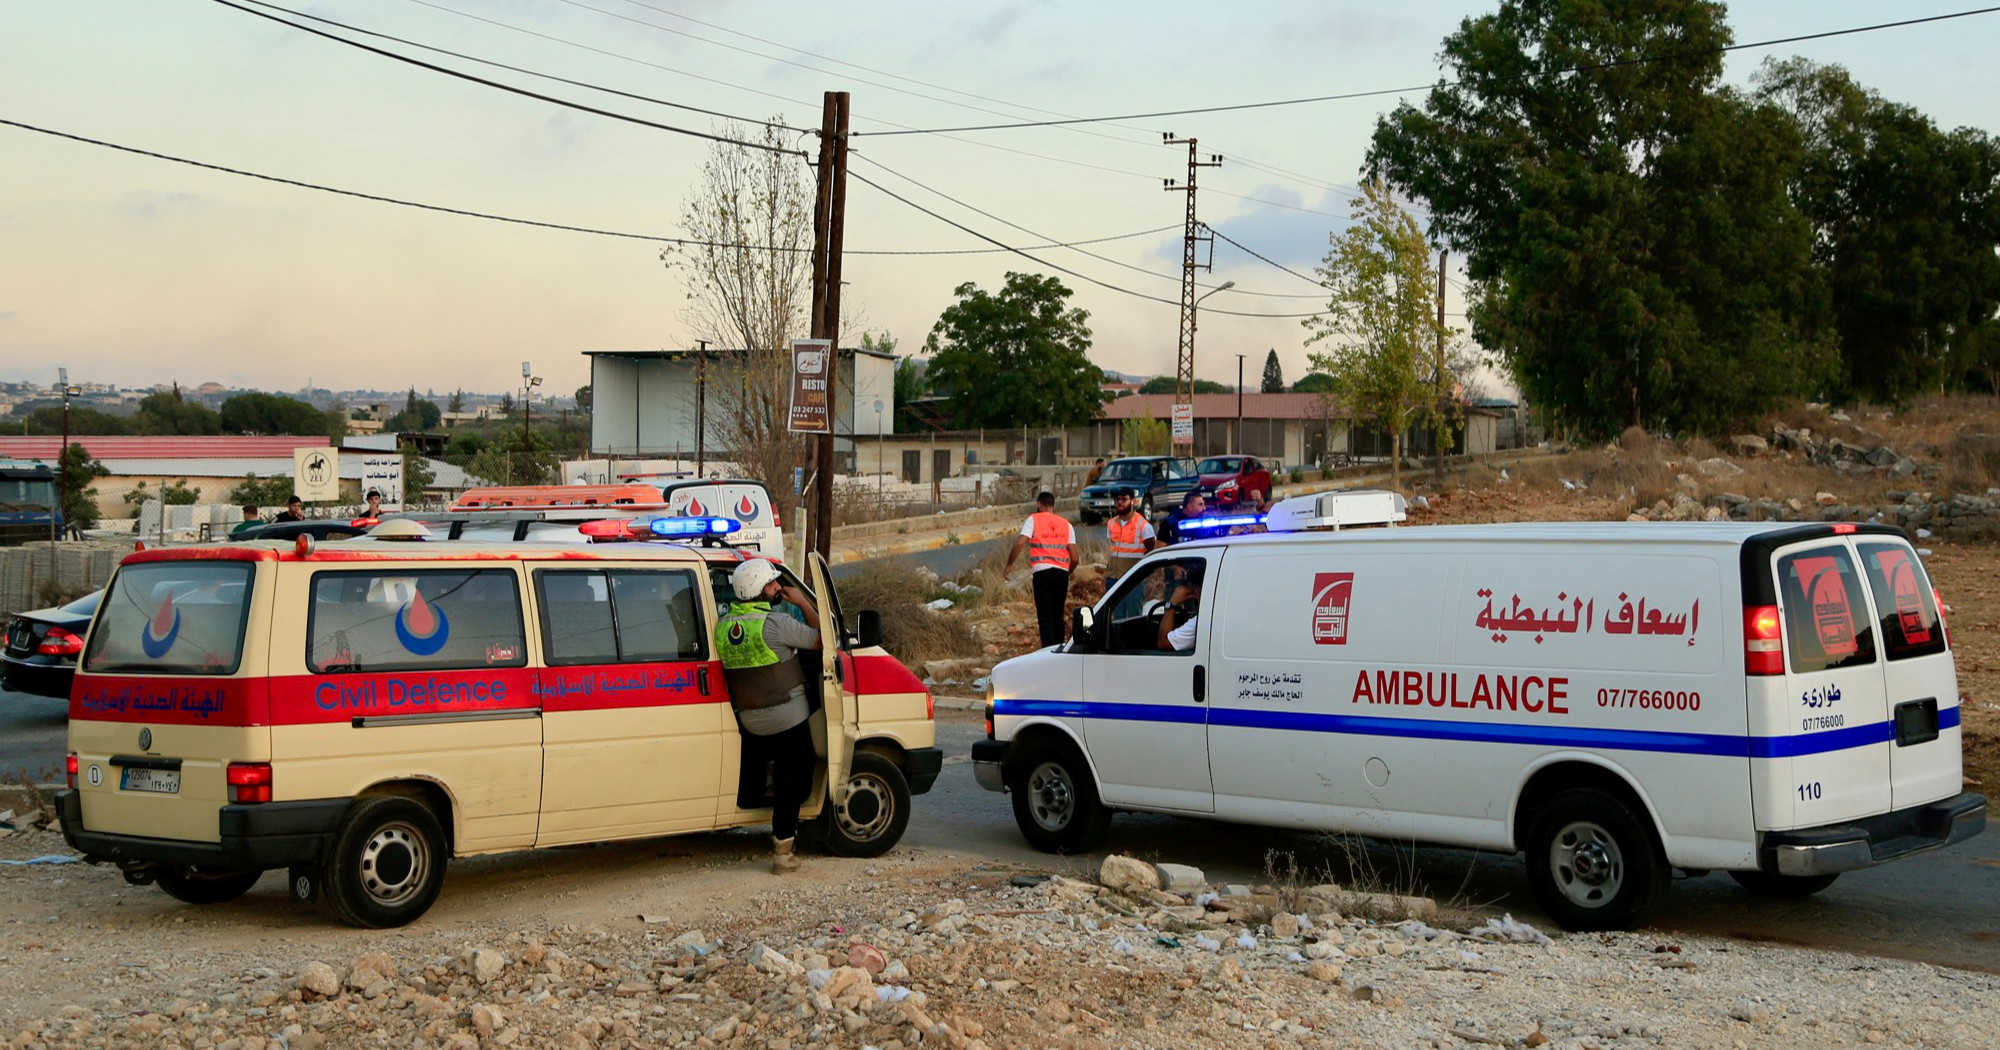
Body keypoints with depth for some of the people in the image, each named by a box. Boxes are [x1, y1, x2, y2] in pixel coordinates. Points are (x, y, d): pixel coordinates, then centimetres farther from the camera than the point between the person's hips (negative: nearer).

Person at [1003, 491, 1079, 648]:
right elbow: (1074, 558, 10)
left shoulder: (1034, 520, 5)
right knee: (1058, 616, 16)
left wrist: (1009, 564, 1)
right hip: (1062, 572, 4)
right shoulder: (1066, 525, 16)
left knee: (1045, 617, -4)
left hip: (1042, 572, -4)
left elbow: (1020, 542, -10)